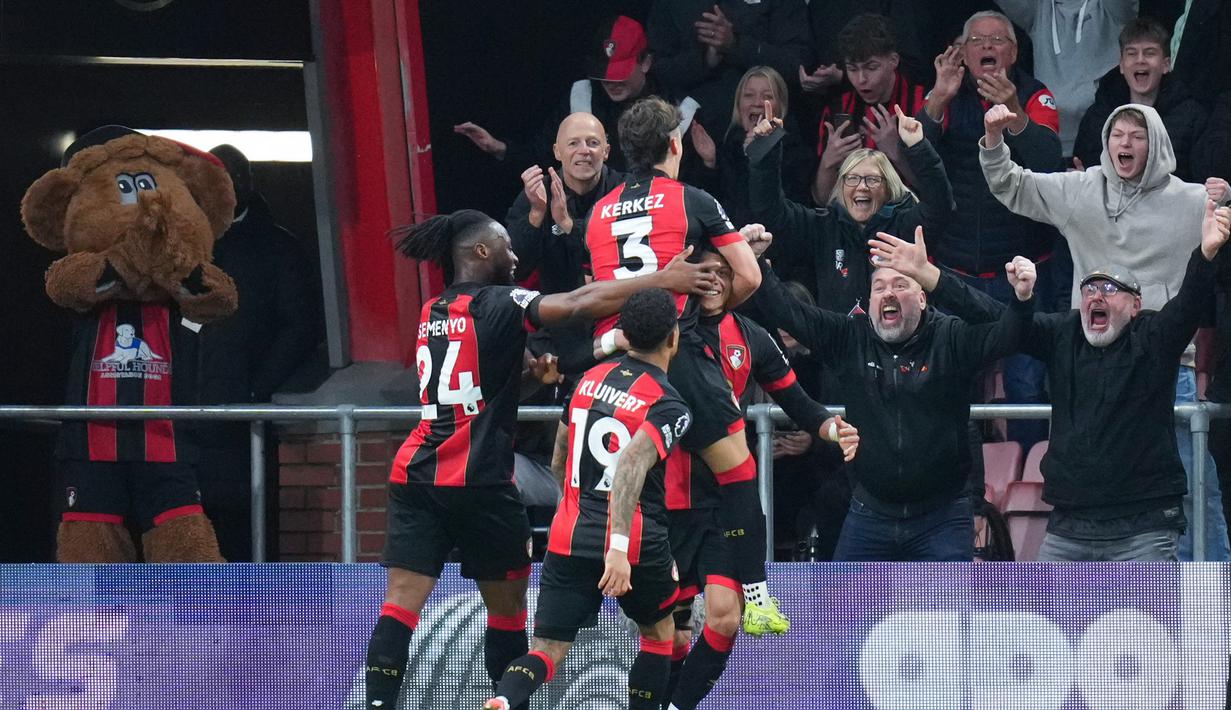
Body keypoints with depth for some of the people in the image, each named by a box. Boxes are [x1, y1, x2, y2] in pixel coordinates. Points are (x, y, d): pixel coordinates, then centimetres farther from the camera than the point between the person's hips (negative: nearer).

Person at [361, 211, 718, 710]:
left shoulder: (433, 312, 15)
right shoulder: (496, 304, -6)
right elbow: (581, 303, -15)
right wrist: (662, 280, -11)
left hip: (415, 474, 6)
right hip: (478, 480, -6)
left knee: (402, 600, -4)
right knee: (508, 603, 10)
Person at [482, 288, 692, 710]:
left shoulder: (589, 379, 10)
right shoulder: (668, 406, -9)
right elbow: (630, 466, -26)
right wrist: (619, 546, -32)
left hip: (569, 537, 4)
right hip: (634, 543, -4)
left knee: (548, 651, -1)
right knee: (658, 630, 23)